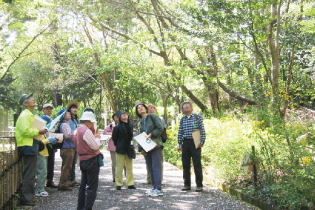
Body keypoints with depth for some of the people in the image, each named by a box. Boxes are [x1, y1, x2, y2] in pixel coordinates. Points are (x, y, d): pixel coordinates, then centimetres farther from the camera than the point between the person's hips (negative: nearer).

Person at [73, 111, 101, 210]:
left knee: (83, 186, 15)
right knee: (92, 187, -3)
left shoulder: (76, 131, 10)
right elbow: (95, 146, -17)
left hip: (82, 160, 9)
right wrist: (97, 138, 1)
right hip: (91, 160, -9)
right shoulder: (86, 131, -18)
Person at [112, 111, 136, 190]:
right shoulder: (117, 127, -11)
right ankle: (118, 184, 9)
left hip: (129, 149, 5)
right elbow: (114, 138, -4)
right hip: (120, 150, -5)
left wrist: (129, 144, 12)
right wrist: (118, 146, 3)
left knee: (129, 167, 9)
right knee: (119, 168, 0)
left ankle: (130, 183, 17)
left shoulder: (130, 125, 5)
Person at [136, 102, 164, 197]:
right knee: (150, 168, 7)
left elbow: (160, 128, -7)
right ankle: (154, 187, 12)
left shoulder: (153, 117, 1)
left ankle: (158, 189, -12)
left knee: (156, 167, -10)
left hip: (155, 146, -6)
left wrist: (151, 134, -13)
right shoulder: (141, 122, 19)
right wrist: (141, 148, 6)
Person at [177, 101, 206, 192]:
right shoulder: (182, 120, 12)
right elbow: (180, 132, 13)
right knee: (185, 165, 6)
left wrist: (202, 141, -7)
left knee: (197, 164, -3)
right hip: (185, 143, 4)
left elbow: (202, 130, 0)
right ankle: (187, 184, 15)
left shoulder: (197, 117, 3)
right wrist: (179, 144, 7)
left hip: (195, 142, -4)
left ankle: (199, 185, 4)